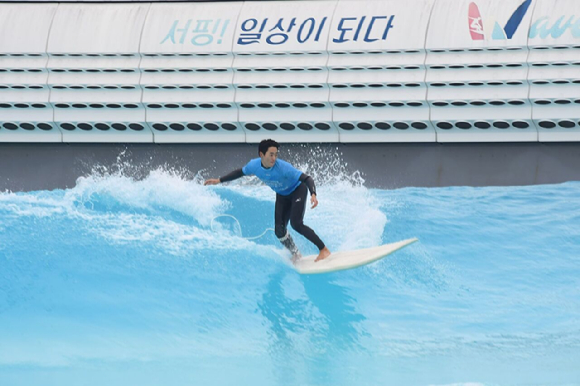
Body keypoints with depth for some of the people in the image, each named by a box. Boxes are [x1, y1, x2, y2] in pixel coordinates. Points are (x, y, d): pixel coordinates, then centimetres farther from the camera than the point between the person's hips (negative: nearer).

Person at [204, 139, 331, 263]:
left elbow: (307, 179, -38)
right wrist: (219, 180, 6)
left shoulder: (283, 167, -37)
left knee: (296, 224, -21)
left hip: (297, 190, -6)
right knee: (279, 229, -4)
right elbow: (240, 172, 3)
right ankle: (296, 255, 17)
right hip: (282, 196, 6)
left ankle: (324, 249, -12)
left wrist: (313, 195, -55)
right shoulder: (254, 165, -21)